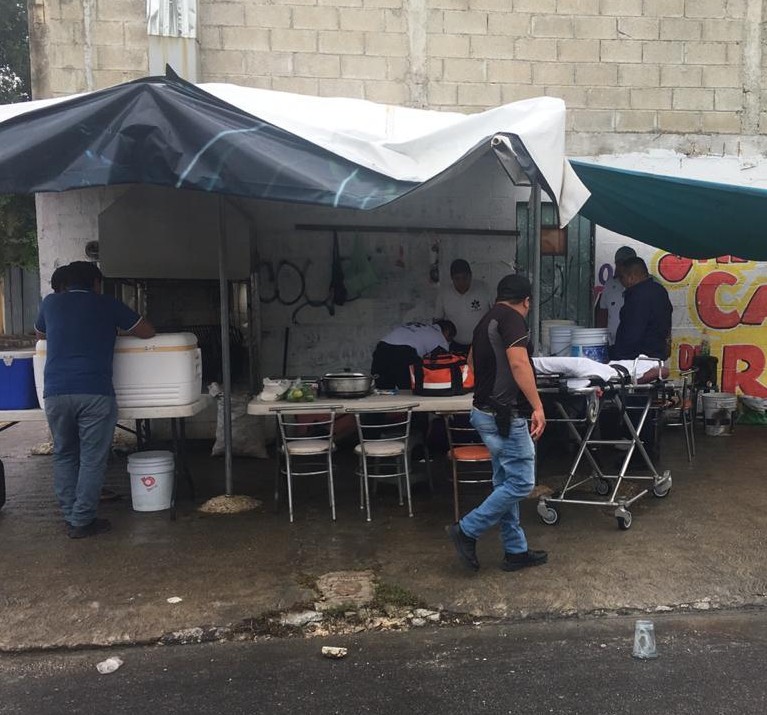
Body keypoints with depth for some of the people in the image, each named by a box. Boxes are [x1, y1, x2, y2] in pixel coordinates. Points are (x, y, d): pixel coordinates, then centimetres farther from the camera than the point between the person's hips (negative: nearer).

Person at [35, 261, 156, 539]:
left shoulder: (50, 303, 16)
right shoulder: (107, 305, 9)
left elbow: (39, 333, 36)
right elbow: (148, 331, 16)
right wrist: (113, 327, 31)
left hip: (55, 393, 3)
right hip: (95, 393, -3)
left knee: (64, 455, 16)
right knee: (92, 459, 5)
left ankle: (70, 518, 19)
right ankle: (82, 521, 7)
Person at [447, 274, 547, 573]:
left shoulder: (486, 321, 15)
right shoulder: (512, 318, -12)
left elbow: (473, 359, 31)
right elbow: (518, 363, -25)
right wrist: (538, 406, -25)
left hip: (486, 411, 10)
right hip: (503, 414, -10)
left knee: (505, 482, 13)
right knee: (521, 482, -2)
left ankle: (515, 551, 21)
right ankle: (467, 530, 3)